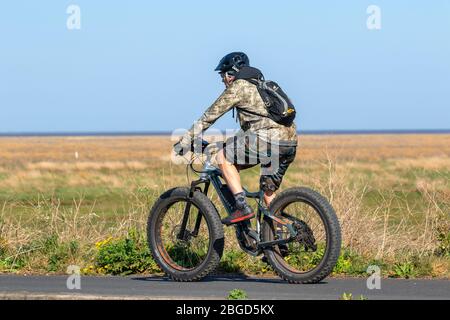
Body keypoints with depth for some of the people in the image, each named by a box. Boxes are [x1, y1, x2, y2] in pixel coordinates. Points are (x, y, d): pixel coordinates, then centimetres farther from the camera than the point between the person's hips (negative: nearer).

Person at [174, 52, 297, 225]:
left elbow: (209, 116, 5)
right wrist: (232, 144, 47)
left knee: (223, 158, 3)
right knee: (269, 193, 19)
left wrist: (184, 142, 10)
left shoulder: (238, 87, 4)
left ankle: (242, 207, -7)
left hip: (269, 138, -8)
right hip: (291, 144, 9)